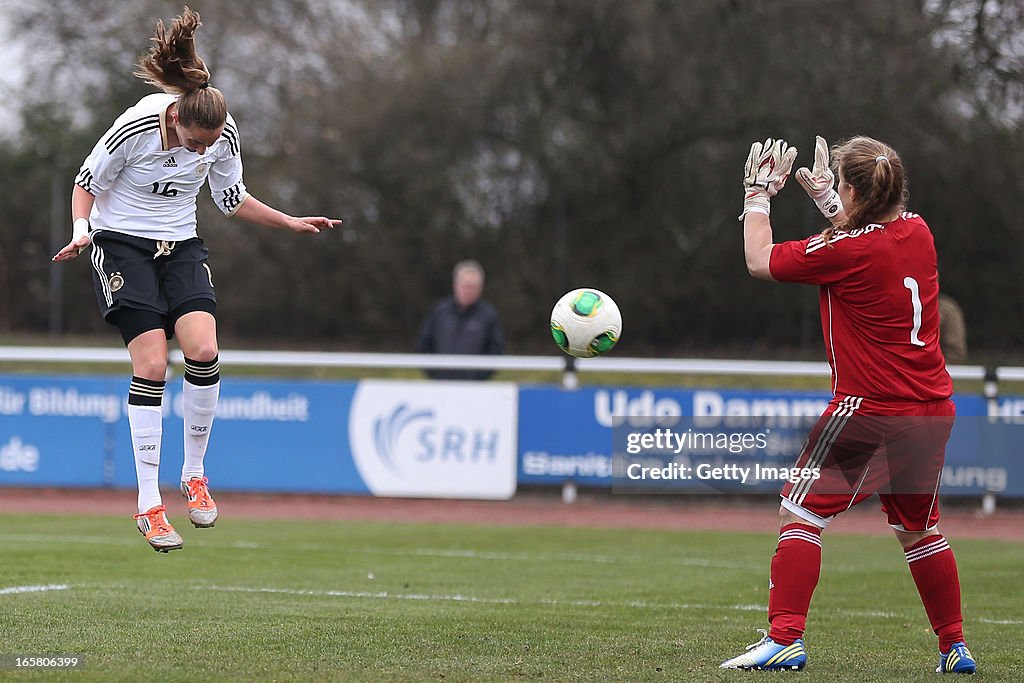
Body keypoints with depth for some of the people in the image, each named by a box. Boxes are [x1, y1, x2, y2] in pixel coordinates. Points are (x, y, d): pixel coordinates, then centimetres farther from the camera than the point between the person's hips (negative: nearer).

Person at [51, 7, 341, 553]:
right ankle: (149, 507, -9)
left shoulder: (223, 134, -9)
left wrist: (291, 223, 4)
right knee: (151, 365, -15)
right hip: (123, 246, -4)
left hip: (181, 246, 4)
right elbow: (86, 183, -6)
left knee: (203, 350, -18)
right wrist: (81, 230, -22)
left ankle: (194, 475, 2)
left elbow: (232, 198, 10)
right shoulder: (136, 128, -22)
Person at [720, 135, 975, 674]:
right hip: (932, 409, 7)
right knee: (918, 527, 21)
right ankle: (955, 647, 24)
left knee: (799, 513, -2)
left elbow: (761, 262, -4)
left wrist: (758, 194, 9)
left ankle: (785, 638, -10)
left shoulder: (847, 251, -16)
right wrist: (823, 195, 31)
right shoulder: (917, 232, 3)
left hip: (869, 410, -7)